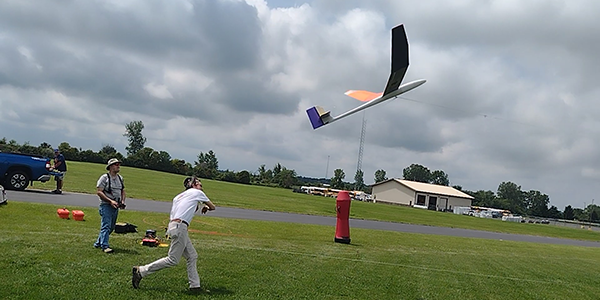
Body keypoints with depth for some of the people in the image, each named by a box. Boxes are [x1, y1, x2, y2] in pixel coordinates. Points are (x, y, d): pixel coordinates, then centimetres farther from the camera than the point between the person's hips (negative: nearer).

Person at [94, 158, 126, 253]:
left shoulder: (120, 178, 14)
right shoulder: (104, 177, -8)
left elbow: (122, 191, 23)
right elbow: (99, 192, -13)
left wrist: (123, 201, 5)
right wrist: (110, 201, -19)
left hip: (115, 206, 7)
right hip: (106, 206, -7)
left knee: (111, 227, 12)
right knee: (106, 226, -13)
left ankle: (98, 243, 25)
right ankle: (105, 246, -14)